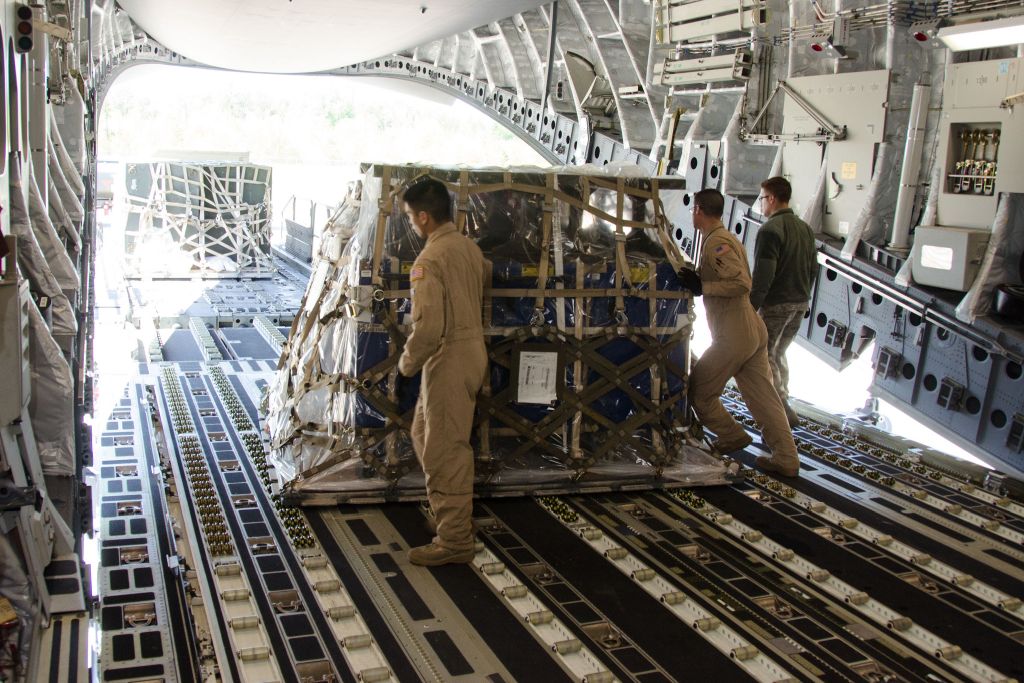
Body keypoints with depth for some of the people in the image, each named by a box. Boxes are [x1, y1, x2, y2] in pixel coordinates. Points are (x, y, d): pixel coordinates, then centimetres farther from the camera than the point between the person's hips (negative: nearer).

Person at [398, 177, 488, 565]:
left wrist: (408, 362, -8)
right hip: (472, 351, 9)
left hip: (449, 362, -9)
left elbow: (428, 326, -26)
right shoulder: (470, 247, 6)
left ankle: (455, 541, 11)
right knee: (424, 434, 23)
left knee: (446, 453, 1)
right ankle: (450, 512, 35)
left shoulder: (430, 260, -21)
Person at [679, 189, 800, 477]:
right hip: (754, 331, 10)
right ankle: (786, 458, 11)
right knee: (763, 396, 10)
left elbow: (741, 282, -24)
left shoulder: (715, 242, -14)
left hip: (734, 336, -10)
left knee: (698, 391, 5)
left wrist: (703, 286, -17)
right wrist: (698, 281, 16)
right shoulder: (728, 237, 17)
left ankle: (733, 435, 14)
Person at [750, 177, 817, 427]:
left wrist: (750, 308, -17)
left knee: (765, 357, 0)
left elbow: (763, 276, -21)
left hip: (775, 304, -8)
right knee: (779, 354, 22)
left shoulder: (770, 230, -17)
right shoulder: (805, 229, 10)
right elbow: (813, 268, 15)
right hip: (800, 304, 8)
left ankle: (783, 412, -5)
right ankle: (781, 403, 28)